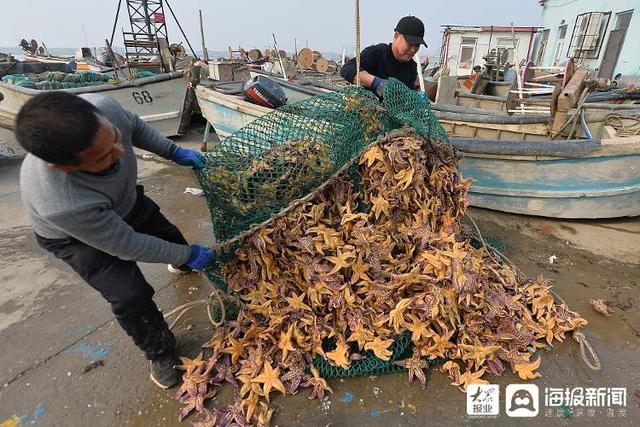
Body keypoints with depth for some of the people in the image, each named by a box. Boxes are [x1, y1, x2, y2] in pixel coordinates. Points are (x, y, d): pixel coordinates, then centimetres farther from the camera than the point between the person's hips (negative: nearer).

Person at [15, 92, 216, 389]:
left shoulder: (101, 108, -38)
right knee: (130, 297, -13)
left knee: (170, 234, 22)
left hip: (125, 200, 6)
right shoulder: (61, 206, -47)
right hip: (77, 236, -5)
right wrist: (188, 254, -22)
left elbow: (134, 126, -10)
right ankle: (160, 352, 17)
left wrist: (174, 152, -9)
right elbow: (127, 246, -31)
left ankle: (179, 267, 60)